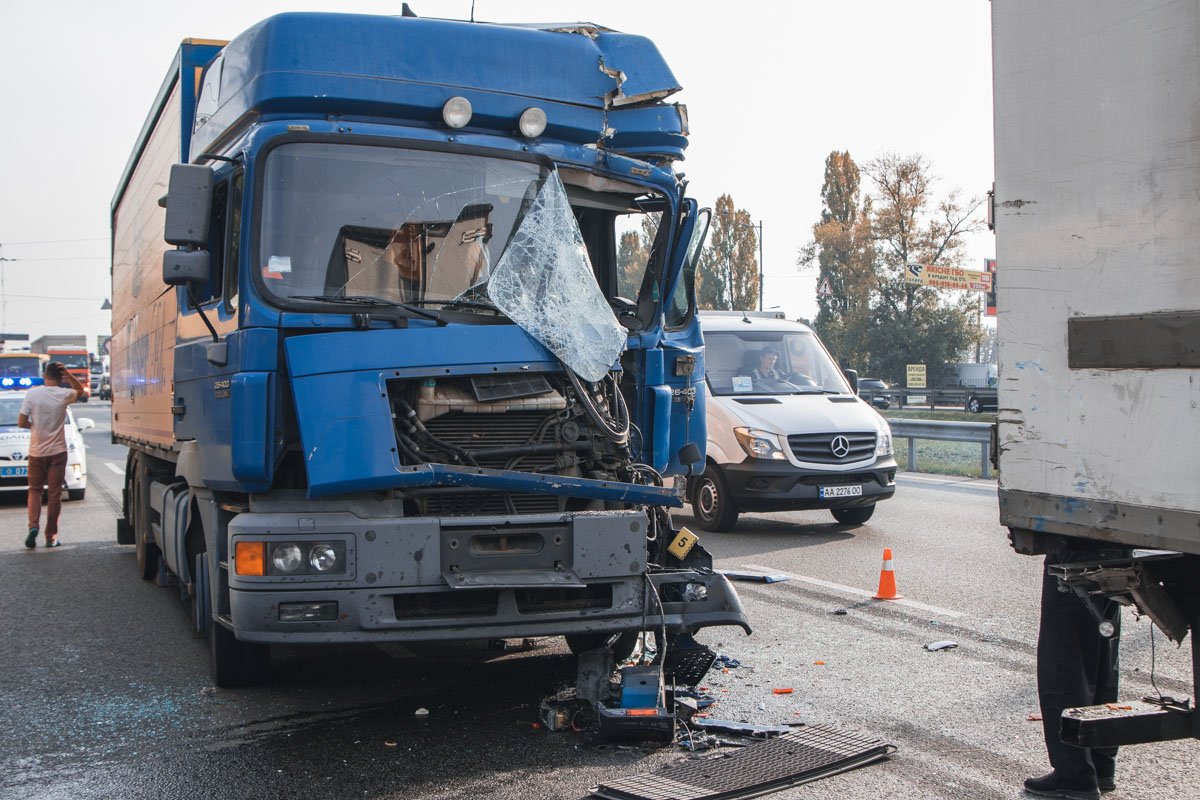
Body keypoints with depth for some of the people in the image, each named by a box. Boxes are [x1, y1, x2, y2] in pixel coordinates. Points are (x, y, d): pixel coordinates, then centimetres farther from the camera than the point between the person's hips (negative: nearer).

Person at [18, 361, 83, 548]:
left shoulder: (32, 393, -9)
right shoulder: (64, 395, -7)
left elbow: (21, 422, -7)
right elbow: (80, 390, 17)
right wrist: (67, 373, 3)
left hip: (36, 451, 0)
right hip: (57, 450, 0)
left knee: (35, 490, 14)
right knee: (54, 494, 6)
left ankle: (33, 525, -7)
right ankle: (51, 536, 8)